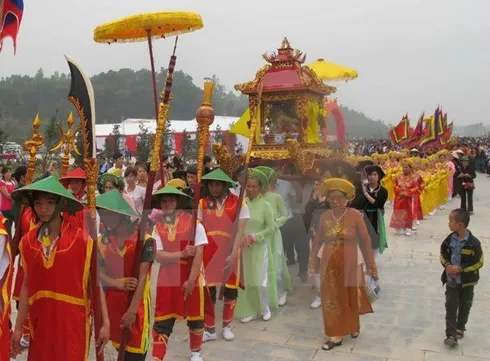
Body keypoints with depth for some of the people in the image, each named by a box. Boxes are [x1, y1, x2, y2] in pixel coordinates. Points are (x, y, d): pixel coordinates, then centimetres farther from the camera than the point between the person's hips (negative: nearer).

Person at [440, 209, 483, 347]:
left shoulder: (473, 243, -19)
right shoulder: (449, 239, -5)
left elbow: (479, 262, -14)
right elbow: (443, 254, 8)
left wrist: (460, 268, -22)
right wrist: (447, 265, -12)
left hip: (467, 281, -2)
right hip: (451, 279, 2)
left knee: (464, 306, 16)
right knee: (451, 306, -1)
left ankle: (460, 328, 37)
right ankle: (451, 335, 1)